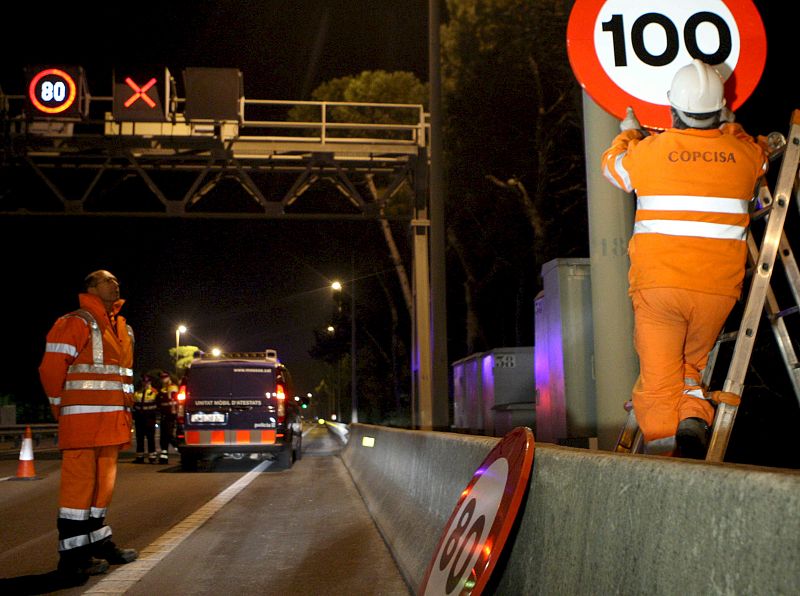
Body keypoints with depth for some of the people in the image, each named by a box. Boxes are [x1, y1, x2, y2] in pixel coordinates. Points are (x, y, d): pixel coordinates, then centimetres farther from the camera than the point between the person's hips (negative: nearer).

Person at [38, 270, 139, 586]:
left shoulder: (120, 327, 18)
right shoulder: (76, 323, -7)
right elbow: (51, 369, -9)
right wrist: (63, 411, -2)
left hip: (112, 421, 8)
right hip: (84, 419, -8)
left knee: (103, 482, 14)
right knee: (79, 484, -6)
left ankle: (98, 541, 25)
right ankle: (72, 557, -1)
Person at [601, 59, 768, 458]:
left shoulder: (648, 151, -2)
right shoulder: (742, 152, 5)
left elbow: (612, 165, 22)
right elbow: (761, 159, 32)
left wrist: (628, 133, 41)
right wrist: (730, 127, 47)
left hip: (657, 284, -2)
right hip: (718, 289, 3)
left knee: (658, 375, 5)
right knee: (693, 363, 21)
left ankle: (660, 442, -4)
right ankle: (693, 419, -2)